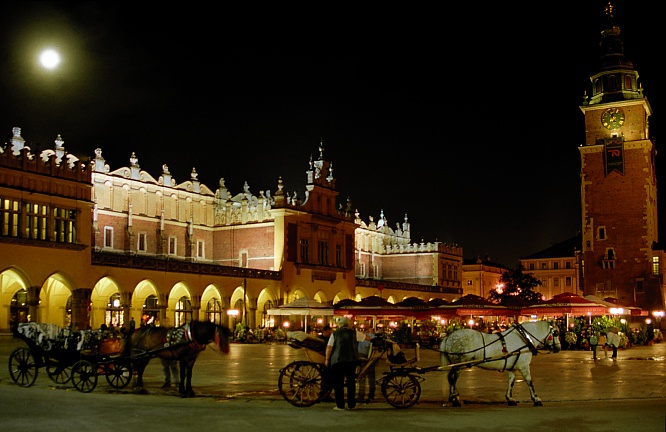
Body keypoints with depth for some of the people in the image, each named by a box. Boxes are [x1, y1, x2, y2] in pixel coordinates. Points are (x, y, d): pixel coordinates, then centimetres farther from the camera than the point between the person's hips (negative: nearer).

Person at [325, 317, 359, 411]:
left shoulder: (335, 334, 3)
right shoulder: (354, 333, 7)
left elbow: (329, 348, -3)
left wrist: (327, 359, 5)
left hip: (337, 360, -1)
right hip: (351, 360, 2)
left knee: (338, 383, 6)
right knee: (351, 382, 12)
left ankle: (339, 405, 5)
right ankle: (351, 405, 14)